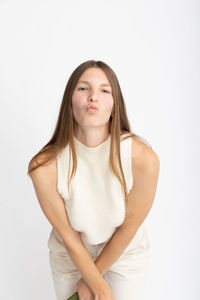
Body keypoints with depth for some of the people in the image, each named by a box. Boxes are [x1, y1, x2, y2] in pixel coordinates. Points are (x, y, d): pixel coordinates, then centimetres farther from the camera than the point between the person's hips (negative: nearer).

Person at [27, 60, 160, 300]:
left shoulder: (143, 159, -29)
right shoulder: (45, 167, -27)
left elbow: (128, 228, -16)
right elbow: (68, 235, -16)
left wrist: (89, 280, -6)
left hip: (125, 252, 0)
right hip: (70, 255, 1)